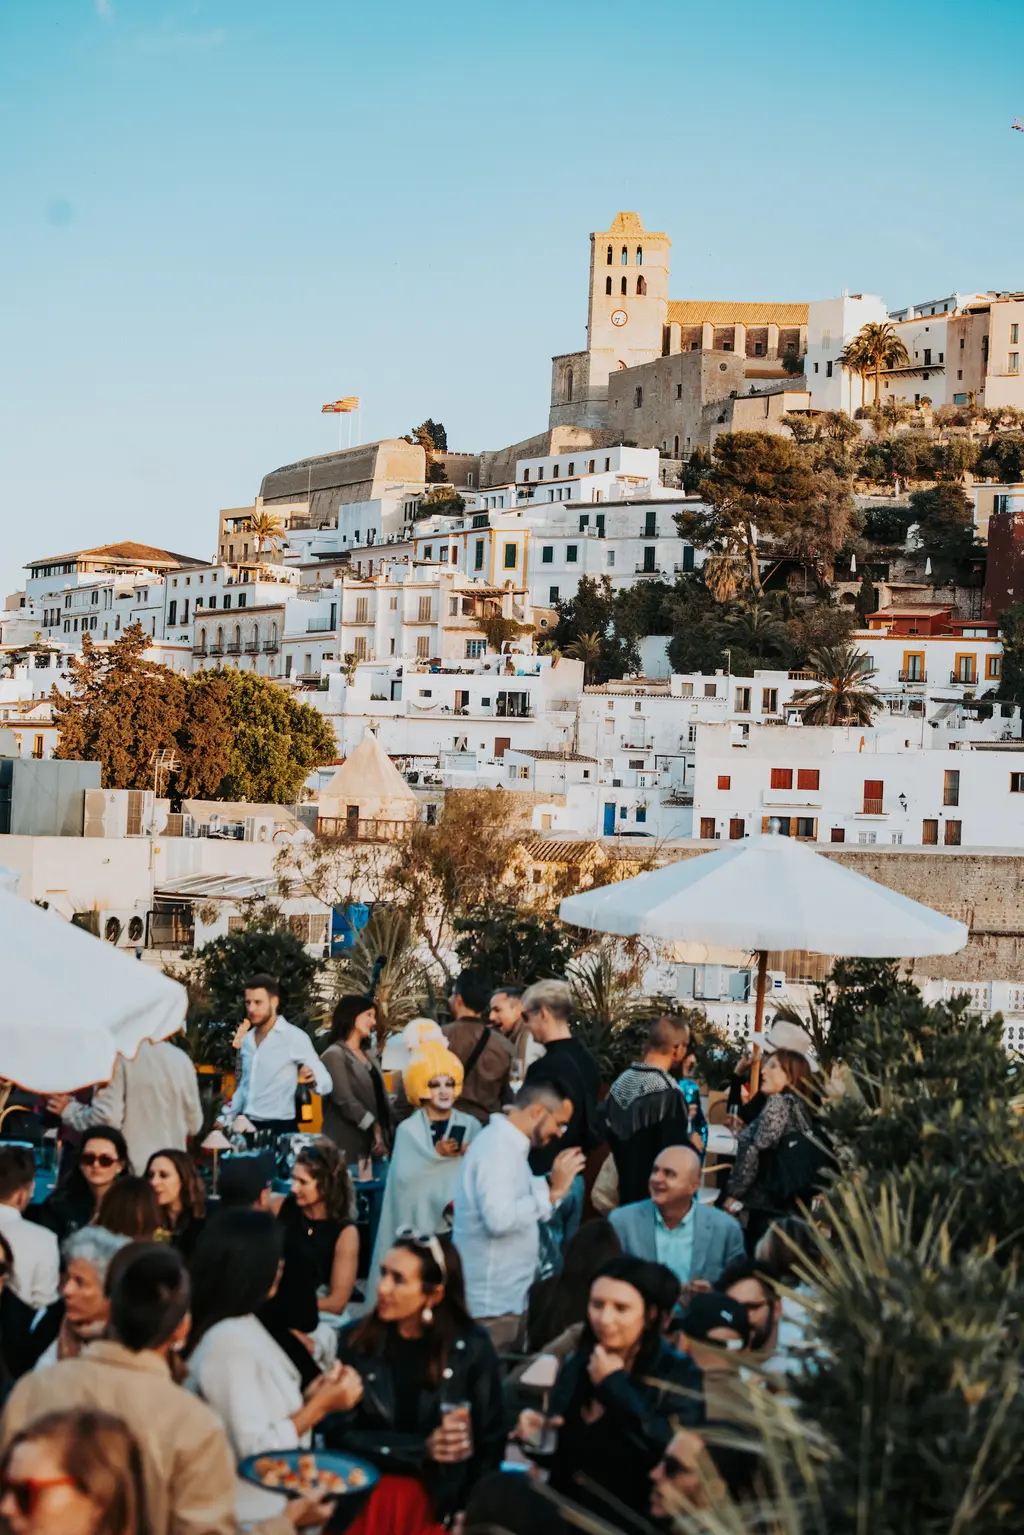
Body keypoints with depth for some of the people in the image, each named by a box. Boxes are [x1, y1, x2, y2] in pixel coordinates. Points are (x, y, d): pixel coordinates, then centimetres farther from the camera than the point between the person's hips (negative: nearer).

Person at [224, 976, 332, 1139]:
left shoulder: (294, 1037, -8)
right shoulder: (246, 1039, 12)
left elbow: (326, 1083, -13)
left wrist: (313, 1079, -35)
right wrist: (227, 1118, 14)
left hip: (279, 1128, -6)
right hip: (248, 1126, 6)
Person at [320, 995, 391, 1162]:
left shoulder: (368, 1054, 18)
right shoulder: (334, 1055, -7)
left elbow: (380, 1096, 15)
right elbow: (345, 1101, -15)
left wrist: (383, 1135, 2)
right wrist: (374, 1127, -12)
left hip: (373, 1141, 7)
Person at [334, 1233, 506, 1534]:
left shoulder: (472, 1348, -3)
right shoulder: (356, 1340, 0)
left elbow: (490, 1442, 3)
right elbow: (345, 1434, -3)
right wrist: (422, 1448, -15)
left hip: (440, 1491, -1)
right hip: (365, 1485, 1)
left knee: (401, 1502, -26)